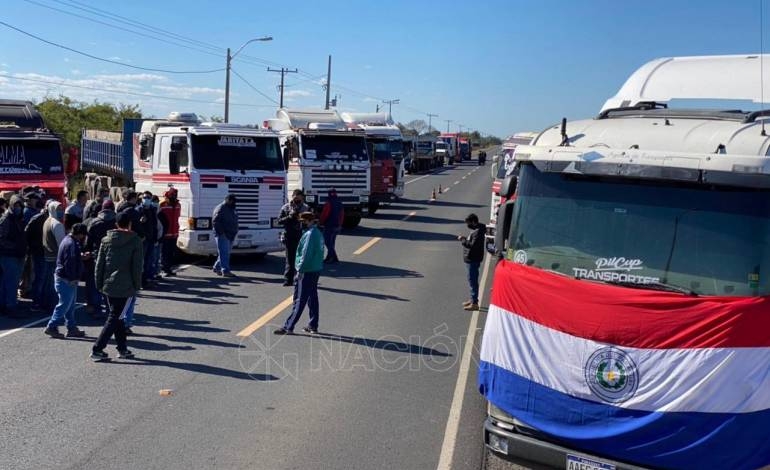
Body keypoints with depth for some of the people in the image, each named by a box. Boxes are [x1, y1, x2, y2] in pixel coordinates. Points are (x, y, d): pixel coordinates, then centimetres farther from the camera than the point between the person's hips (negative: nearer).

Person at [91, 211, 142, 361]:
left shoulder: (106, 240, 6)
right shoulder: (135, 241, -7)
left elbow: (99, 265, 6)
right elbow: (137, 267, -8)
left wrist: (99, 285, 13)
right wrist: (137, 286, 0)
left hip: (108, 286, 5)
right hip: (126, 287, -5)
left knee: (117, 317, 16)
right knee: (114, 318, 0)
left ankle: (122, 349, 21)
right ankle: (97, 349, -5)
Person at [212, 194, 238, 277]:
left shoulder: (232, 209, 18)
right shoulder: (220, 209, -9)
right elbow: (215, 221, -16)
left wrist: (235, 232, 14)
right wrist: (221, 232, -20)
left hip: (230, 235, 9)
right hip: (223, 236, -9)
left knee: (226, 253, 12)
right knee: (224, 253, -10)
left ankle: (217, 268, 24)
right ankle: (225, 271, -12)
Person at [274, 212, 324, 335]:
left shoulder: (310, 234, -17)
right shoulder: (318, 233, 14)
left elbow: (306, 254, -22)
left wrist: (300, 270, -19)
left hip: (307, 271, -10)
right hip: (316, 270, 10)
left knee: (299, 300, -7)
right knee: (313, 298, 13)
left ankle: (288, 327, -3)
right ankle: (313, 326, 18)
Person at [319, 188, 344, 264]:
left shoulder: (329, 203, -15)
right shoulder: (340, 203, 9)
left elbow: (324, 214, -14)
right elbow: (342, 215, 13)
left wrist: (321, 222, 2)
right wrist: (340, 224, 21)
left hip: (329, 226, -8)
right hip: (337, 226, 8)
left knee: (328, 242, -4)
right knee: (331, 242, 16)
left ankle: (334, 258, -12)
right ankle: (330, 258, 21)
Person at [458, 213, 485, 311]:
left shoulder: (478, 232, -19)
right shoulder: (475, 230, 13)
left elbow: (473, 245, -27)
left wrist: (463, 240, -18)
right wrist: (465, 238, 4)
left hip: (473, 260, -11)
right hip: (470, 259, 11)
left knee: (473, 281, -7)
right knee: (472, 280, 18)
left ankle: (474, 303, -3)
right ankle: (472, 299, 29)